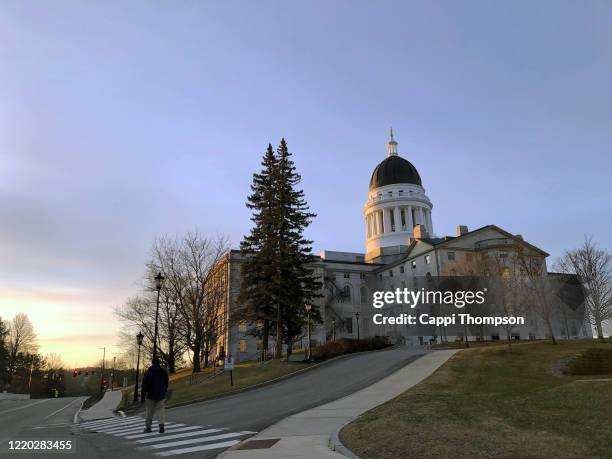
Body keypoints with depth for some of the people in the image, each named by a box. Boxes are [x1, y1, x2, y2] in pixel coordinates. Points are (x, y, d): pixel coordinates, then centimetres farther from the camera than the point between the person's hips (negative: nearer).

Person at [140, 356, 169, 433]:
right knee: (160, 409, 4)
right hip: (161, 395, 2)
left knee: (149, 411, 10)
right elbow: (166, 383, 11)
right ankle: (161, 424, -15)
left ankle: (148, 427, 17)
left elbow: (144, 385, -11)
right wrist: (164, 391, 26)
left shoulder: (148, 372, -9)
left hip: (151, 395, -2)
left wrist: (142, 397, -6)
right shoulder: (164, 371, 2)